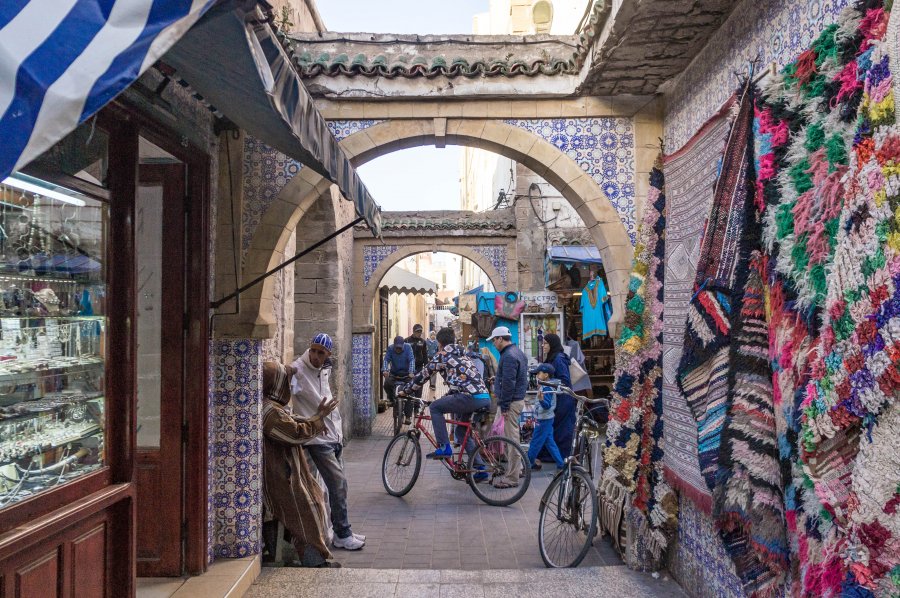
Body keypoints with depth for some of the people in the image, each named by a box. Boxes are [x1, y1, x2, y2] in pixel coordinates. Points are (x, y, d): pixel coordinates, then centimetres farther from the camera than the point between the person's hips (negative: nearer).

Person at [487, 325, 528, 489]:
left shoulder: (509, 356, -18)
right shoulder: (517, 352, 15)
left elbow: (508, 383, -22)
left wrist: (504, 406, -19)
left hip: (511, 402, -11)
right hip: (518, 398, 11)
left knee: (511, 438, -5)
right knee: (511, 435, 19)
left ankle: (512, 478, 0)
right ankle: (516, 467, 29)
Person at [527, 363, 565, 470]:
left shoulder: (546, 388, -20)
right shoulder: (548, 387, 10)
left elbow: (547, 405, -28)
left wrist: (541, 399, -44)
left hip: (544, 420, -10)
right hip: (547, 418, 10)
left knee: (536, 442, 1)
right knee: (549, 442, 13)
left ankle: (528, 463, 11)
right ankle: (560, 463, 15)